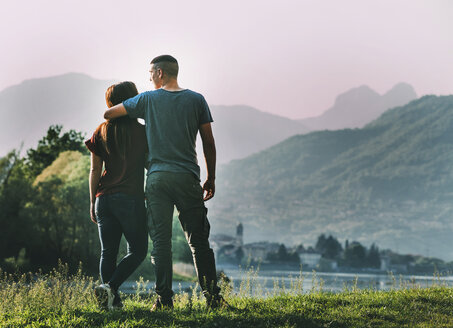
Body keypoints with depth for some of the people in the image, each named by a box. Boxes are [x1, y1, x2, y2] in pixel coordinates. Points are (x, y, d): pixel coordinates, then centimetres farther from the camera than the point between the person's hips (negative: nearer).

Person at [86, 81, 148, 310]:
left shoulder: (101, 131, 7)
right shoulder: (142, 131, -1)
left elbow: (95, 170, 6)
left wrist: (93, 201, 11)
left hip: (104, 198, 4)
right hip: (131, 197, -4)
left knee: (108, 252, 8)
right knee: (137, 250, 5)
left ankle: (113, 301, 4)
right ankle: (110, 287, -14)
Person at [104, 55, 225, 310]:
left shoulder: (147, 100, 4)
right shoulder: (196, 100, 6)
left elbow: (108, 114, 11)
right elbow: (209, 143, 6)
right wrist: (211, 178, 13)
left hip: (157, 178, 0)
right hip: (188, 178, 1)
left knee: (161, 241, 2)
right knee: (199, 241, 5)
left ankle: (165, 300, -2)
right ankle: (213, 297, 4)